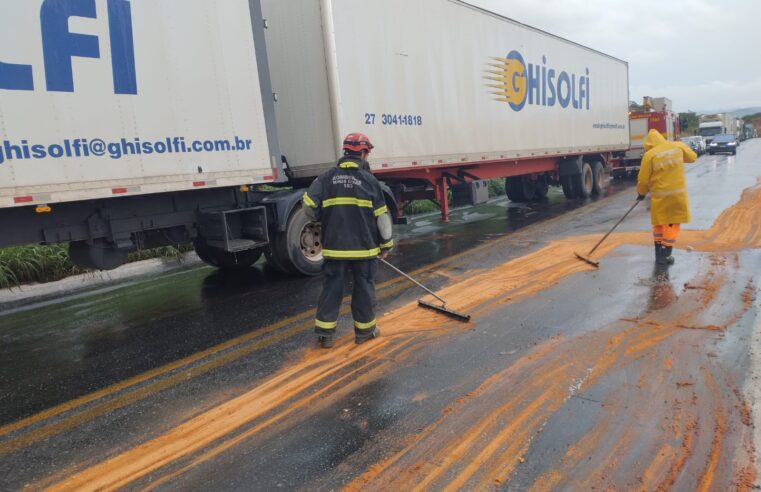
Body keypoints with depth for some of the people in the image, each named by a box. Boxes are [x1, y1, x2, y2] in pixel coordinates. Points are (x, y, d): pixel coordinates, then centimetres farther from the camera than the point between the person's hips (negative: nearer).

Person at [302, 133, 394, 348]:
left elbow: (309, 204, -3)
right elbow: (381, 215, -3)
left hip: (334, 246, 2)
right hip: (363, 246, -2)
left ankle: (325, 333, 13)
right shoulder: (369, 180, -4)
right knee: (364, 287, 11)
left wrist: (322, 220, 18)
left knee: (332, 287, 10)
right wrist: (386, 244, 8)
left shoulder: (327, 177, 2)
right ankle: (364, 330, 22)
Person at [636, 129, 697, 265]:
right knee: (672, 225, 9)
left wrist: (641, 193, 11)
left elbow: (643, 180, -6)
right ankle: (665, 256, 6)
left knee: (659, 224, 15)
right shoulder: (678, 146, -1)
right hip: (678, 194, 1)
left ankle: (659, 254, 22)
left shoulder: (649, 154, -9)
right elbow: (692, 157, 19)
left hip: (660, 196, -1)